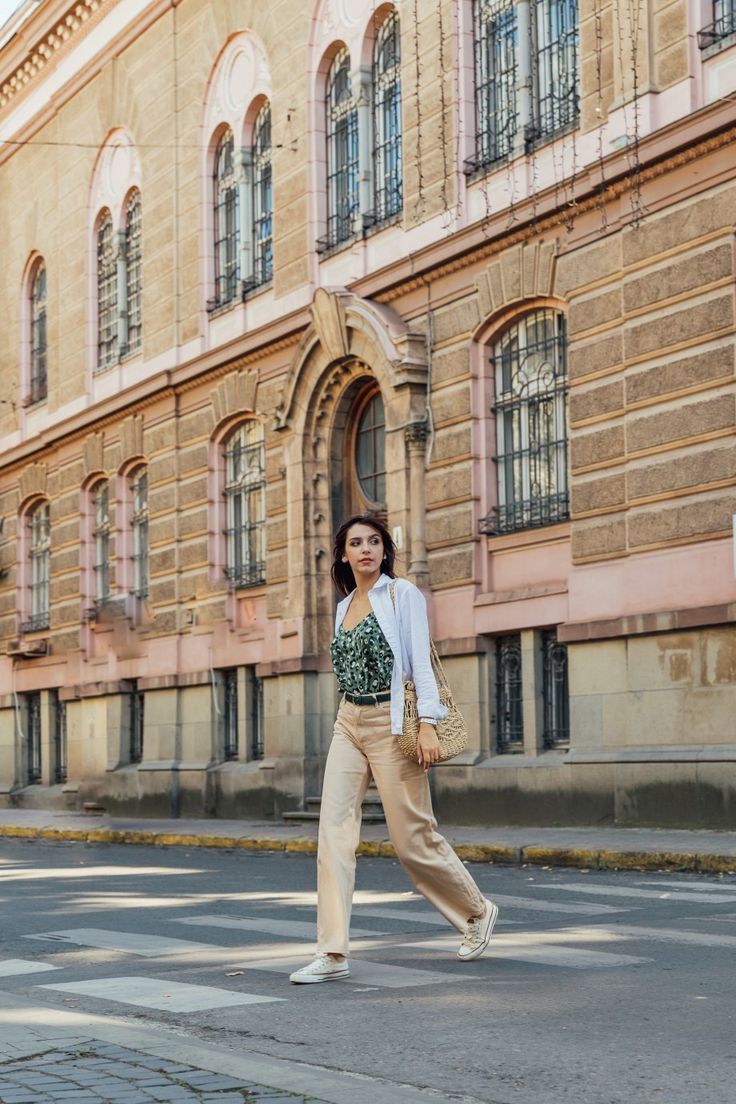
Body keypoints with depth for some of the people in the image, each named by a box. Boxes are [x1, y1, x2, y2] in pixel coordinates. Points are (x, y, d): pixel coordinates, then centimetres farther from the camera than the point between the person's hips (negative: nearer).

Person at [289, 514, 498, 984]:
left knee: (413, 838, -1)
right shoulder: (345, 606, 14)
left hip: (391, 723, -6)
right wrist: (353, 720, 16)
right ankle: (333, 954, -8)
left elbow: (421, 660, -10)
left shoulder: (403, 594, -3)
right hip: (348, 724, 6)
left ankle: (478, 911, 23)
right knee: (334, 832, -7)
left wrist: (428, 723, -20)